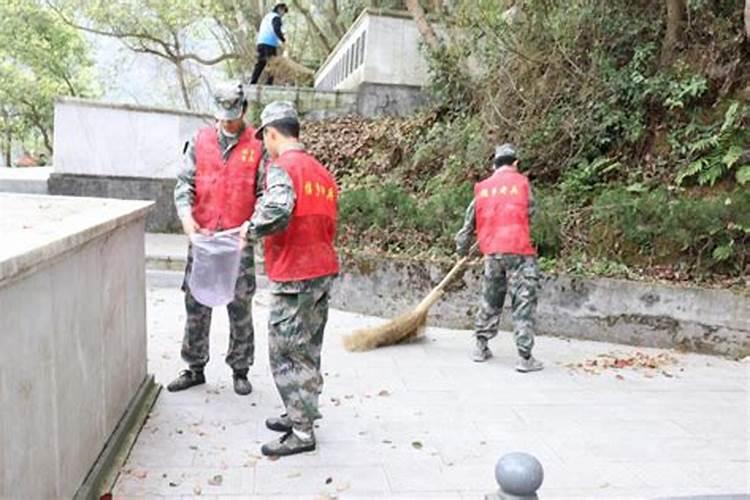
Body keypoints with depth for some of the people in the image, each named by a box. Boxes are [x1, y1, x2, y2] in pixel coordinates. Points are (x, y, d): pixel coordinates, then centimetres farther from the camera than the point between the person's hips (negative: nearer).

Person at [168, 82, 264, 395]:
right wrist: (186, 215, -12)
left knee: (240, 306, 4)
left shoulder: (258, 146, 1)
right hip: (202, 236, 2)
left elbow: (265, 193, 0)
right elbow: (184, 182, 5)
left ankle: (240, 370, 19)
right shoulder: (200, 141, 8)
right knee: (196, 304, 8)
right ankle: (195, 368, 22)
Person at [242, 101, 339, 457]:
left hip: (294, 276, -9)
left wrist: (251, 230, -12)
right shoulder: (322, 172, 15)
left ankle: (302, 433, 7)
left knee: (286, 354, 1)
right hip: (324, 270, 9)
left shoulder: (281, 167, -11)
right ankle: (302, 414, 31)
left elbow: (277, 212, -29)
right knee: (307, 350, 19)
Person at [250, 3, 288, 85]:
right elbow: (277, 30, -20)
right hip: (269, 44, -8)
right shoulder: (276, 17, -4)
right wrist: (283, 39, -6)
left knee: (260, 63, 8)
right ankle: (269, 83, -12)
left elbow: (259, 30, 27)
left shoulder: (267, 16, 25)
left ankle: (252, 82, 4)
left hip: (260, 42, 8)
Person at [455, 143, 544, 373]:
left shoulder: (482, 188, 11)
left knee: (490, 300, 19)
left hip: (492, 253, 4)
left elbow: (469, 223, 16)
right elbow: (529, 213, 4)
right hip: (519, 251, -4)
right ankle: (525, 357, -1)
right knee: (523, 303, 0)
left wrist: (462, 250, 30)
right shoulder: (521, 182, 2)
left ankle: (481, 347, 27)